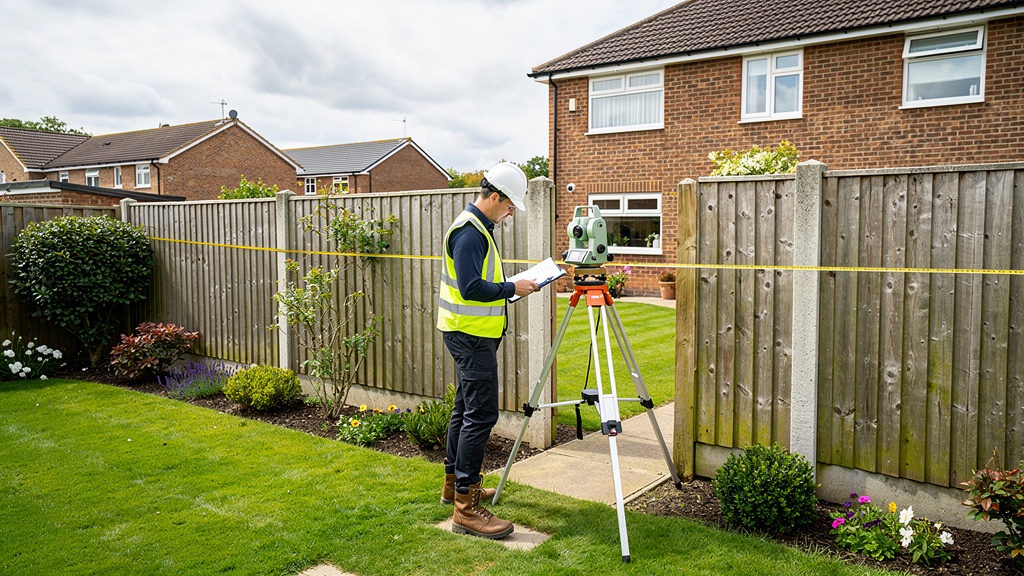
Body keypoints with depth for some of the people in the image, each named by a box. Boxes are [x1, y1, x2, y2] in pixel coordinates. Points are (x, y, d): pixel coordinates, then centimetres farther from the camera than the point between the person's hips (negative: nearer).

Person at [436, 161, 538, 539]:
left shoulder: (477, 227, 16)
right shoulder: (470, 232, -17)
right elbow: (471, 288, -25)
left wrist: (509, 285, 10)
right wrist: (512, 288, -16)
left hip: (470, 334, 11)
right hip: (471, 334, -11)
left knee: (466, 408, 18)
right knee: (481, 415, -12)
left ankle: (455, 482, 31)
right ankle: (466, 508, -9)